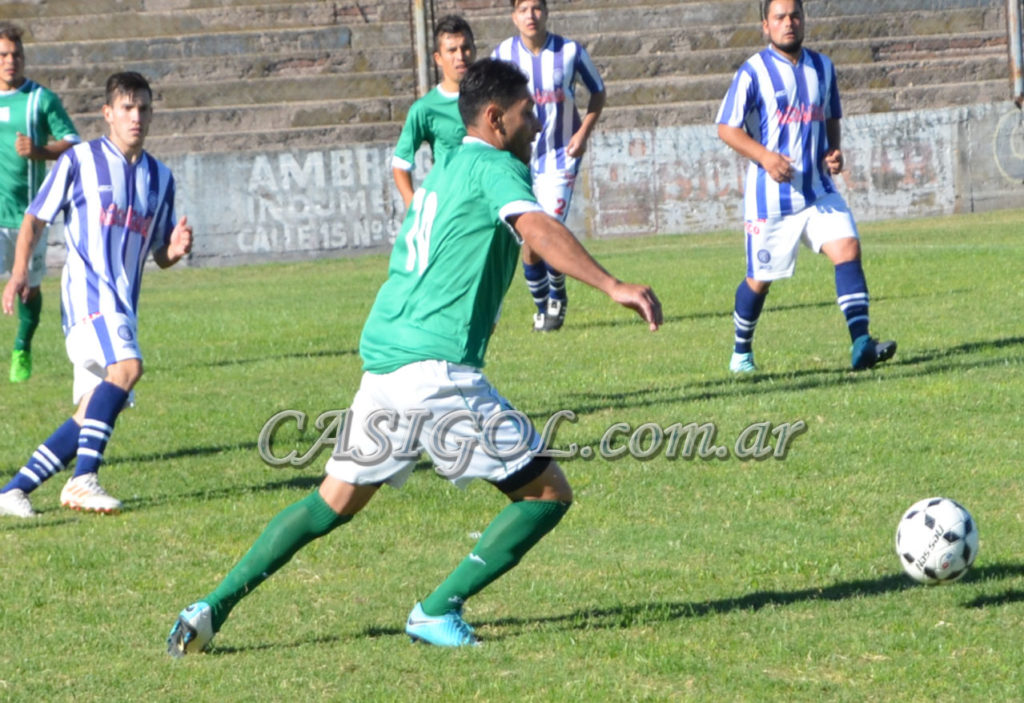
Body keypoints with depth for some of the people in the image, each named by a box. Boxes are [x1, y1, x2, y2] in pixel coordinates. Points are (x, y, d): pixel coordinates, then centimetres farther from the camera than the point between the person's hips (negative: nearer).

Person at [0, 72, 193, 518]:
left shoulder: (160, 178, 17)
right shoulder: (79, 161, 2)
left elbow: (160, 256, 21)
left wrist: (177, 248, -3)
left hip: (124, 304, 7)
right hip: (87, 291, -7)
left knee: (93, 415, 2)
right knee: (126, 365, -30)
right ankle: (83, 480, -31)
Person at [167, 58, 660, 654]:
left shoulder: (441, 175, 25)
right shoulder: (495, 167, -3)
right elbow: (537, 229, -22)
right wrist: (613, 286, -32)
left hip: (382, 362, 9)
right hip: (437, 368, -9)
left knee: (333, 503, 21)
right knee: (549, 492, 0)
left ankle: (213, 607, 14)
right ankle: (438, 612, -4)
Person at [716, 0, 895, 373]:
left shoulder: (822, 67, 9)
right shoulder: (754, 72, -7)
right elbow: (726, 128, -6)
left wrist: (834, 151, 0)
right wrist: (765, 156, -22)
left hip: (819, 190, 4)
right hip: (770, 197, -4)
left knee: (848, 248, -18)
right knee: (760, 279, 7)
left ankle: (861, 345, -25)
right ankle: (741, 352, 31)